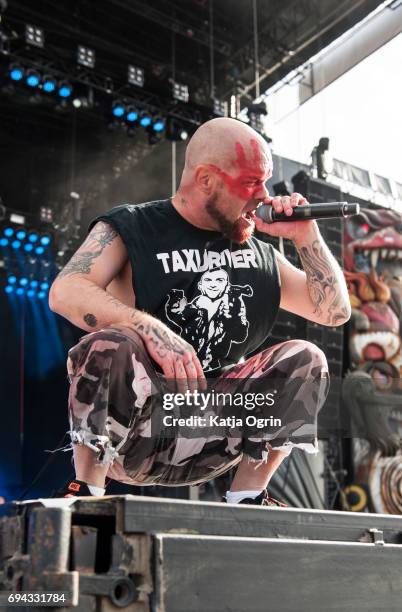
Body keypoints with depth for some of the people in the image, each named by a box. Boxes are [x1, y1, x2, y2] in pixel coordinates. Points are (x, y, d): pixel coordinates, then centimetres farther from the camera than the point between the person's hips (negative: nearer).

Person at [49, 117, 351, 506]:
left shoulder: (259, 254, 13)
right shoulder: (131, 229, -2)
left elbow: (335, 311, 12)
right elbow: (65, 293, -20)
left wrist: (305, 236, 1)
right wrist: (152, 329, -34)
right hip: (133, 425, -4)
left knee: (304, 360, -9)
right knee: (110, 345, -33)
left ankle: (247, 495, -4)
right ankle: (87, 488, -15)